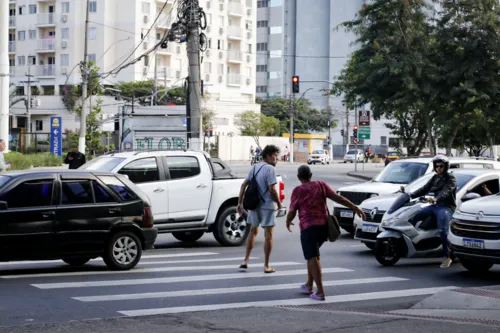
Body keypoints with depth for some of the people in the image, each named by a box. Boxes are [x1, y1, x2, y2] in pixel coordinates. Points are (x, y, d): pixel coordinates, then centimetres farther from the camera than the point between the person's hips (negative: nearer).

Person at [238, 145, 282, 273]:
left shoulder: (254, 167, 11)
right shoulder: (270, 169, -13)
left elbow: (244, 184, 9)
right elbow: (272, 189, -20)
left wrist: (240, 202, 11)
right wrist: (279, 203, -6)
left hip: (253, 204, 7)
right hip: (267, 205, -7)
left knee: (253, 231, 20)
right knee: (268, 235, 0)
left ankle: (246, 260, 16)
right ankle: (266, 266, 2)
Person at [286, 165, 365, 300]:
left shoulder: (298, 191, -4)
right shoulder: (321, 185, 7)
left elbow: (292, 212, -2)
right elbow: (337, 197, 3)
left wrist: (288, 222, 19)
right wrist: (355, 208, 7)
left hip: (308, 227, -6)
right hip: (324, 226, 6)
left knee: (312, 258, -8)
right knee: (312, 254, 24)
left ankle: (320, 292, -17)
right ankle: (309, 285, 30)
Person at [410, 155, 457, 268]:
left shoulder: (451, 178, -5)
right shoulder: (435, 178, 18)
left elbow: (446, 191, -23)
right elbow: (424, 189, 14)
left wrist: (436, 198, -42)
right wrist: (410, 196, 1)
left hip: (447, 207, -8)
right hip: (435, 206, 8)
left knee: (442, 230, -26)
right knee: (414, 216, 0)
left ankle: (447, 257, -20)